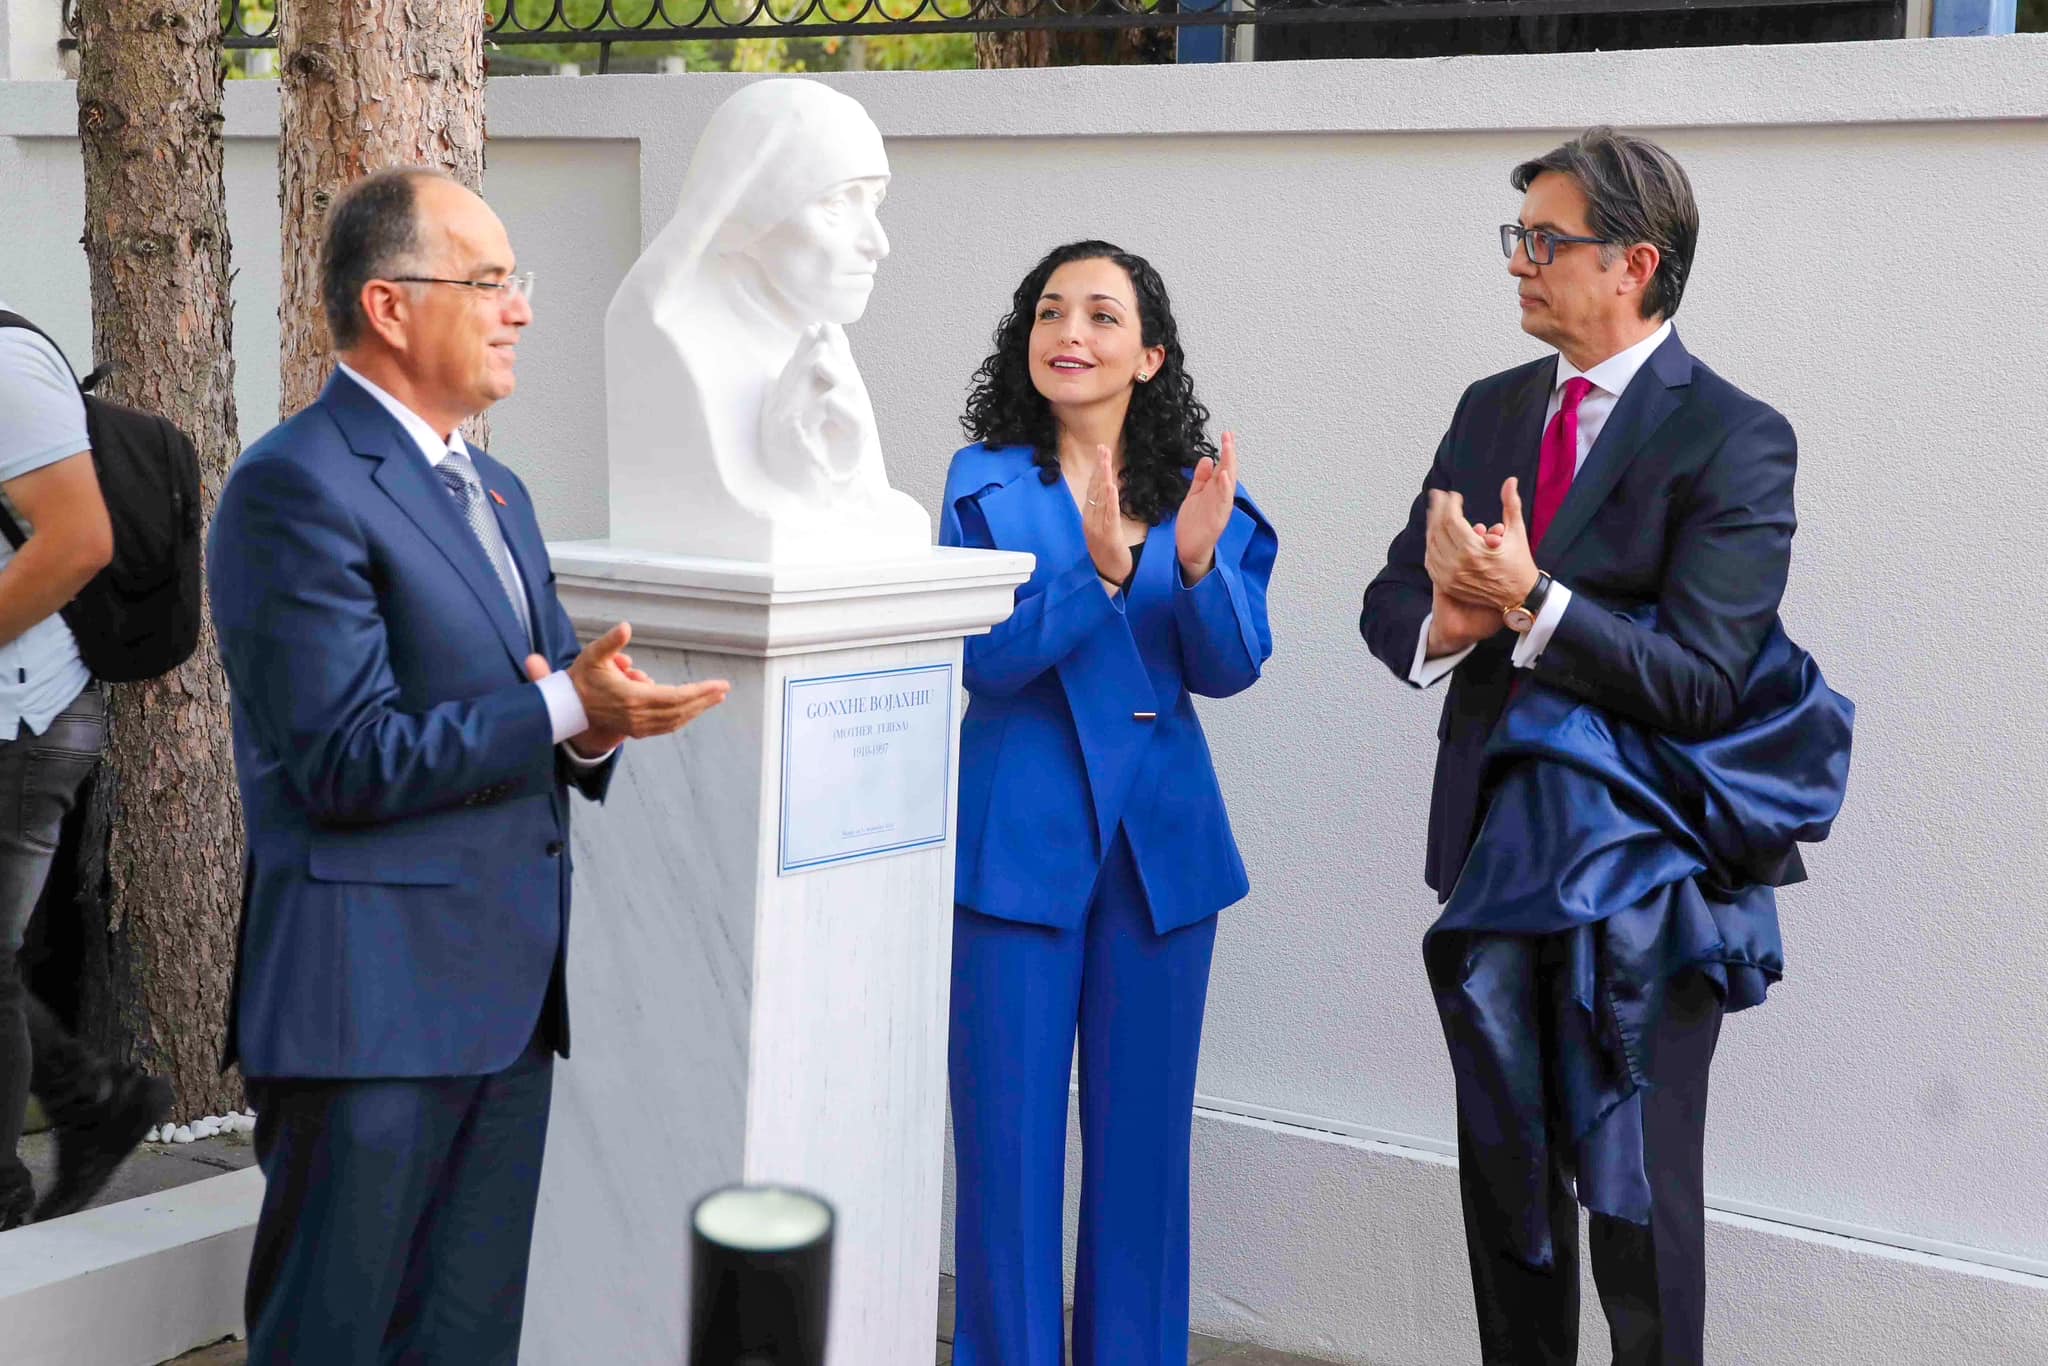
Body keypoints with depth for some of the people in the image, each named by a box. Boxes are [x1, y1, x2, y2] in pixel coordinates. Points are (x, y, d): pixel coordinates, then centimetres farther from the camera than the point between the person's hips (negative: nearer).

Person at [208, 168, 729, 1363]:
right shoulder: (296, 488, -12)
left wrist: (597, 724, -6)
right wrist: (562, 711, -21)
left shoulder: (498, 492, 18)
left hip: (509, 995, 9)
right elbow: (347, 761, -18)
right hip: (374, 998, -8)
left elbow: (555, 706, 18)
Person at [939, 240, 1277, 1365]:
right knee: (1008, 1139, 1)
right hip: (1020, 840, -2)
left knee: (1142, 1132, 11)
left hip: (1160, 844, 2)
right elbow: (985, 656, -12)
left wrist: (1199, 564, -22)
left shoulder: (1200, 488, 5)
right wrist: (1099, 573, -26)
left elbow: (1230, 668, -4)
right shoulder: (986, 482, -1)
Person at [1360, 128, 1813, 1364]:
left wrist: (1531, 601, -26)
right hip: (1495, 844, 6)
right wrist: (1449, 622, -13)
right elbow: (1392, 604, 10)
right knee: (1503, 1168, 16)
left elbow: (1702, 684, -19)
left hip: (1641, 869, -6)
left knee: (1637, 1190, 3)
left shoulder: (1733, 439, -11)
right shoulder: (1491, 412, 10)